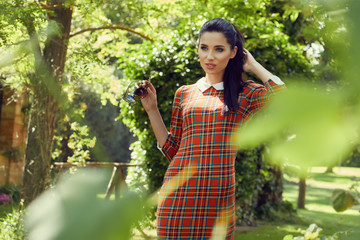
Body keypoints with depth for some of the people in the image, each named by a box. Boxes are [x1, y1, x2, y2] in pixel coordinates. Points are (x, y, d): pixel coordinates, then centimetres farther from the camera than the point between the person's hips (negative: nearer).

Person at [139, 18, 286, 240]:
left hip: (219, 196, -2)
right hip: (179, 193, 2)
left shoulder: (246, 93, 5)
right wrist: (152, 110, 7)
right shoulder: (185, 94, 12)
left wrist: (253, 66, -1)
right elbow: (172, 150, 14)